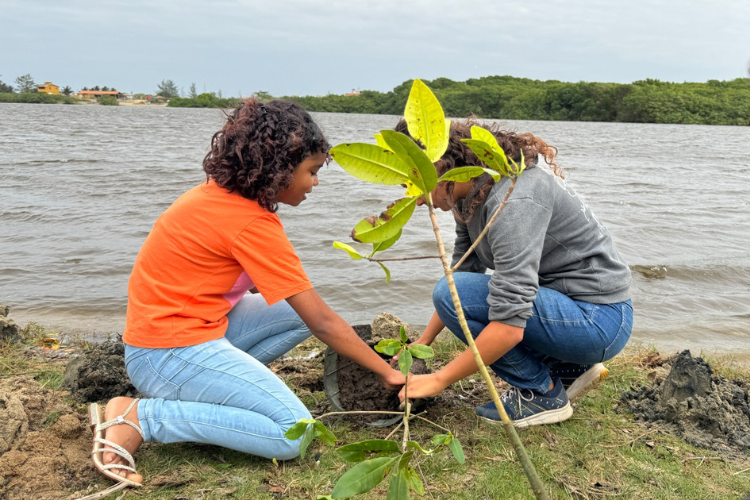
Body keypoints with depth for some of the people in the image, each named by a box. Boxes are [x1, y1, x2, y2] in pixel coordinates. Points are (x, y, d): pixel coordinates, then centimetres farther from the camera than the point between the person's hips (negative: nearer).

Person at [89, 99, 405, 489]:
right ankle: (139, 417, -11)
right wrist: (388, 373, -7)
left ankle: (205, 392, 3)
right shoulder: (252, 223, -21)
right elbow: (323, 323, -17)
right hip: (171, 351, -10)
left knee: (295, 315, 9)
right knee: (295, 435, -16)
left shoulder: (218, 193, 5)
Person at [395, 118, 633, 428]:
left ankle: (543, 395, -3)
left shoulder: (513, 199, -28)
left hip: (600, 321, -9)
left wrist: (440, 380, -22)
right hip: (565, 302, 9)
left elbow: (510, 326, -32)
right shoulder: (472, 193, 1)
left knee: (452, 294, -21)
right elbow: (464, 270, 13)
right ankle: (569, 368, 15)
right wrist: (423, 341, 11)